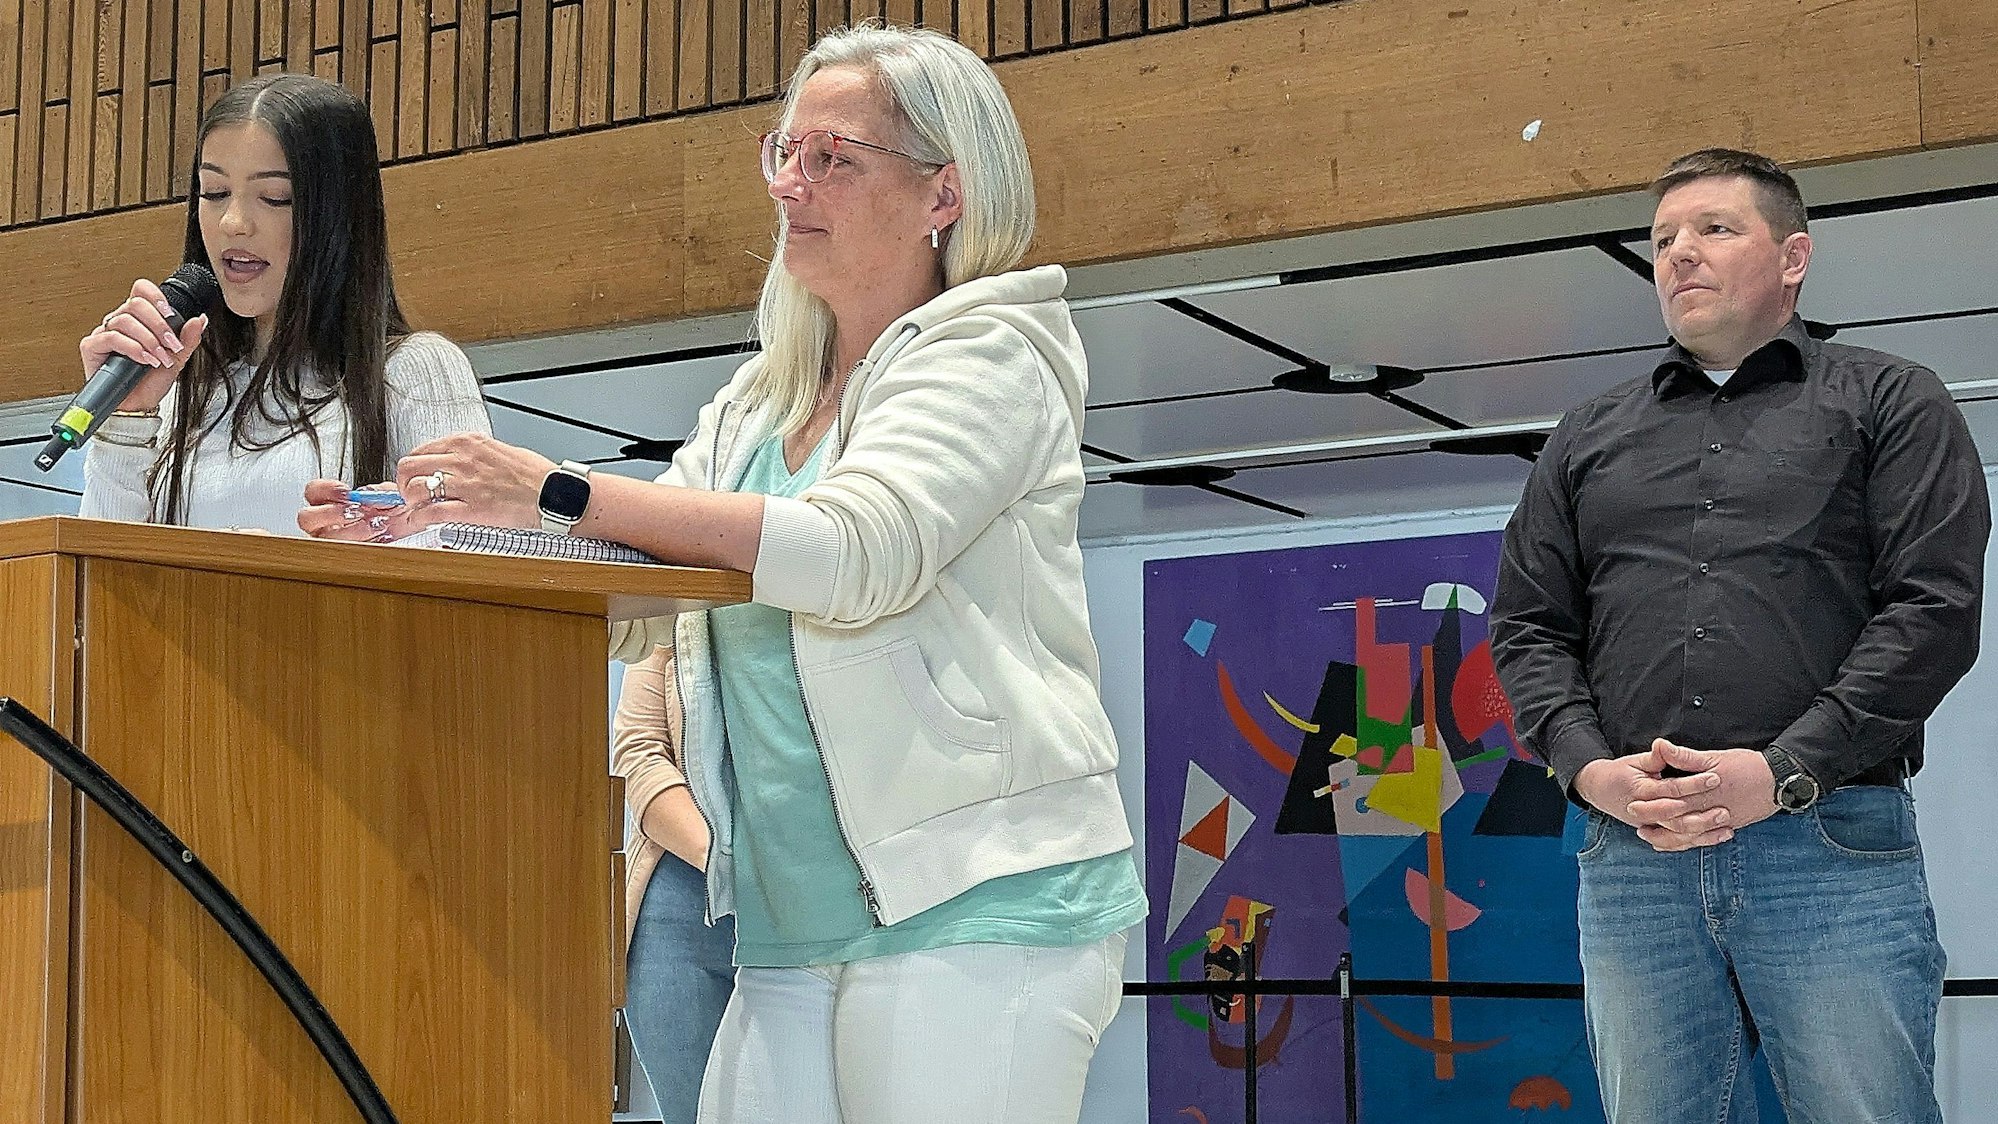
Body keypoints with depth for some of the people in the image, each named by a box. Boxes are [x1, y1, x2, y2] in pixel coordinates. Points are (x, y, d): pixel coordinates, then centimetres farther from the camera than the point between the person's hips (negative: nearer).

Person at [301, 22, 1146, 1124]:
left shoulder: (988, 354, -3)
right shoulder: (754, 406, 19)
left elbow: (858, 551, -21)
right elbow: (629, 605, 16)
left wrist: (562, 494, -22)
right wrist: (427, 538, 2)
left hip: (972, 912, -6)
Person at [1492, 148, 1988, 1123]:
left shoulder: (1891, 404, 10)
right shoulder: (1588, 440, 22)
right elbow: (1527, 627, 16)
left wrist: (1783, 771, -13)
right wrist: (1592, 770, -5)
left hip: (1834, 845, -3)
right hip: (1631, 854, 3)